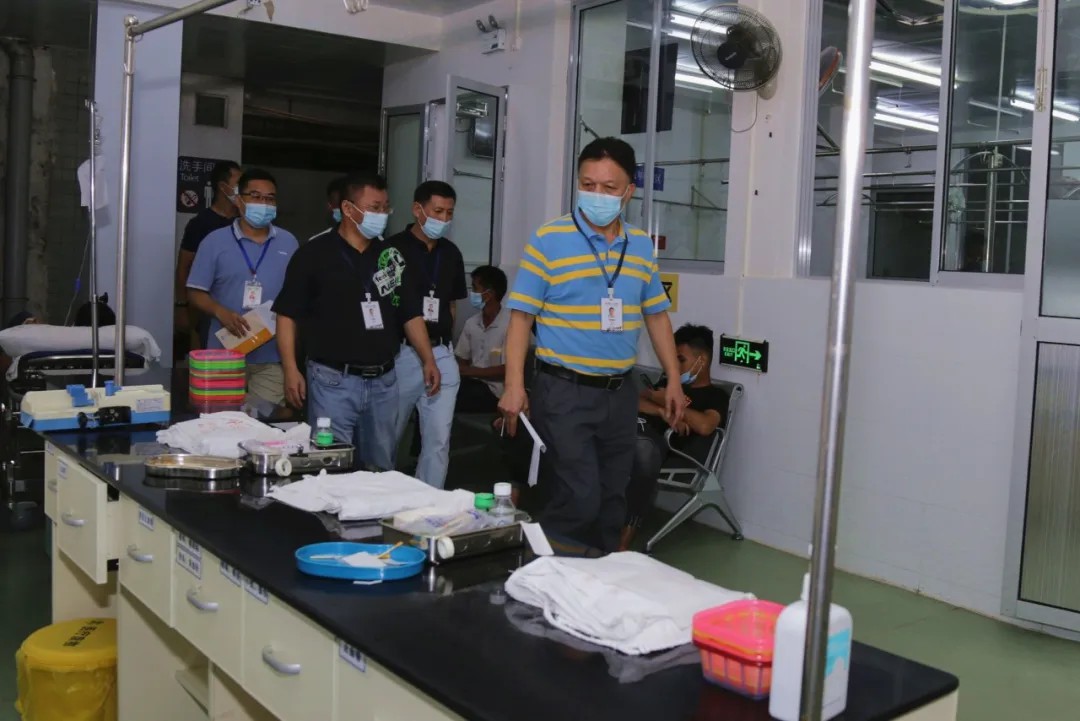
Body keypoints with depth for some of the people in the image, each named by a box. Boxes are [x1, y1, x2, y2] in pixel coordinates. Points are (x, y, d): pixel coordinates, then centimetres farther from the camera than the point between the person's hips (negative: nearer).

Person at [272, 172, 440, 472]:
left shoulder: (391, 256, 10)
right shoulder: (314, 255, -4)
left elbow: (410, 313, 13)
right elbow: (287, 315, -3)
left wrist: (427, 359, 1)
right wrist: (291, 369, -12)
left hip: (383, 381, 5)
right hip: (334, 381, -4)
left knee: (381, 469, 14)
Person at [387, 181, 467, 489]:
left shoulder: (451, 253, 11)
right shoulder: (392, 249, -6)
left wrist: (445, 342, 12)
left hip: (442, 355, 4)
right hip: (400, 354, -4)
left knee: (438, 439, 4)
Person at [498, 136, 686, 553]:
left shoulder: (641, 246, 8)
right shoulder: (548, 240, -7)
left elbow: (656, 315, 15)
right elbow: (521, 316, -8)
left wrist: (673, 381, 11)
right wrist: (514, 386, -15)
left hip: (619, 392, 5)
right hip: (564, 391, -5)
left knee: (612, 502, 12)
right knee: (579, 500, -10)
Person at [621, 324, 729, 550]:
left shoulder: (716, 396, 16)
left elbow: (704, 426, -8)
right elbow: (636, 401, 18)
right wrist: (663, 412, -2)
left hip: (658, 441, -5)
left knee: (642, 448, -42)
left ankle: (624, 540, -38)